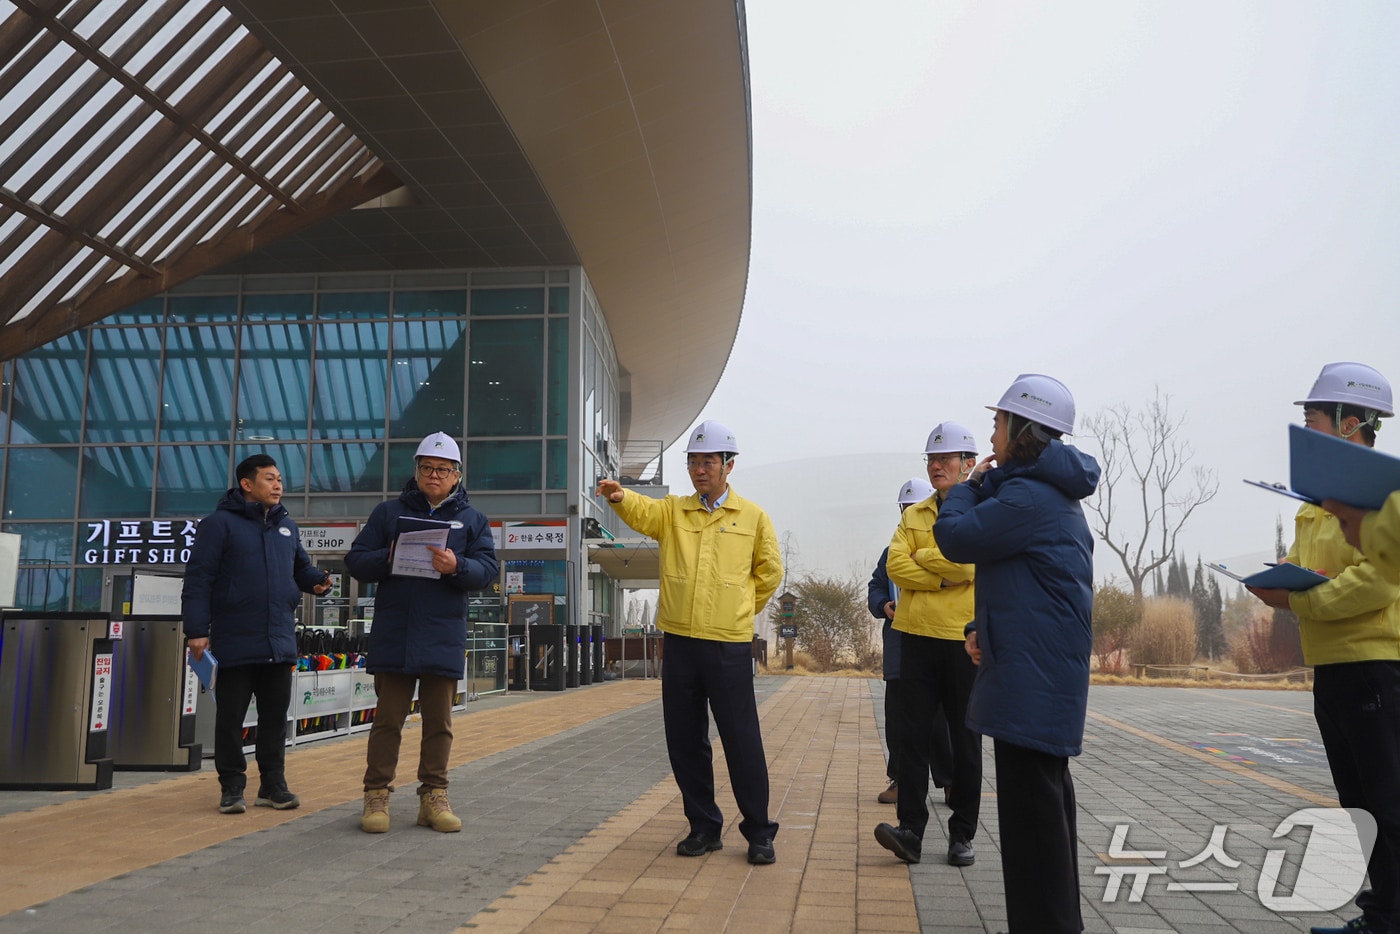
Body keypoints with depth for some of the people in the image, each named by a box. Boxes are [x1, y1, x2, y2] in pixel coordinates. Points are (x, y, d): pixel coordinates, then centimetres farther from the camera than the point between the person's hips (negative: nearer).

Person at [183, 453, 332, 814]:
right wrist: (197, 629, -15)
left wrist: (318, 580, -2)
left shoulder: (287, 527, 14)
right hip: (235, 642, -5)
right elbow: (198, 579, -9)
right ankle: (232, 786, 15)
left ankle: (273, 784, 19)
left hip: (279, 643, 6)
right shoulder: (220, 523, -6)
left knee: (275, 717, 10)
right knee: (230, 718, 4)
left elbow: (301, 568, 22)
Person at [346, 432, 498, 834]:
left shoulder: (472, 519, 9)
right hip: (393, 635, -1)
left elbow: (488, 570, -1)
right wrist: (387, 558, -14)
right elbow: (355, 561, 5)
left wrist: (457, 566, -21)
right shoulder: (389, 512, 8)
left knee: (439, 722, 8)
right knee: (388, 719, 3)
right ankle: (376, 795, 12)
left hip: (444, 638, 1)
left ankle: (434, 796, 18)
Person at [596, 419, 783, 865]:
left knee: (741, 740, 0)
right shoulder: (672, 511, 9)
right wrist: (619, 496, -33)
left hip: (729, 645, -3)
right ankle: (704, 827, 23)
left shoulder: (753, 517, 4)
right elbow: (641, 511, -12)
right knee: (684, 740, 9)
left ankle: (759, 832, 13)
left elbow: (769, 573, 12)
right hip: (679, 641, 3)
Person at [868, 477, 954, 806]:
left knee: (939, 718, -1)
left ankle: (949, 781, 12)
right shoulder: (892, 550, 16)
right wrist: (883, 605, -2)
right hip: (899, 646, 5)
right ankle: (899, 779, 18)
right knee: (897, 716, 8)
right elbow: (875, 587, 19)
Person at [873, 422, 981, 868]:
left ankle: (962, 834, 16)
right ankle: (911, 829, 0)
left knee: (965, 739, 7)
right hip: (917, 636, 3)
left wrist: (922, 556, -7)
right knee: (913, 735, -1)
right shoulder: (913, 515, 13)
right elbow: (896, 566, -2)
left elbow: (971, 561, -18)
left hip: (965, 638, -3)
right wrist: (943, 578, -12)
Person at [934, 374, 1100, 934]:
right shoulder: (1055, 495, 17)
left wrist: (971, 485, 1)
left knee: (1030, 807, -6)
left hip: (1031, 679, -11)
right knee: (1045, 796, 18)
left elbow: (954, 536, -17)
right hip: (1046, 676, 11)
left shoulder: (1029, 496, -17)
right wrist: (980, 629, 7)